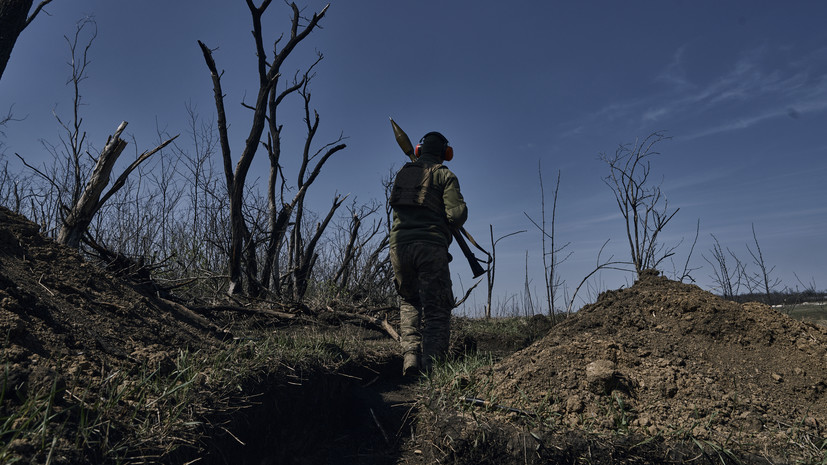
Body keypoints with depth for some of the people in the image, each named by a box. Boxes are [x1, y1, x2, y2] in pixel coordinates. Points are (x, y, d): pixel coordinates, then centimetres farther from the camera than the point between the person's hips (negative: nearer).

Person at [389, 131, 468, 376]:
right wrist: (449, 224, 15)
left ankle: (410, 355, 4)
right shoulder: (445, 175, 6)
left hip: (399, 245, 4)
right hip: (430, 245, -4)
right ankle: (431, 365, -12)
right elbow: (457, 213, -5)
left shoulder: (402, 173, 21)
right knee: (436, 308, 0)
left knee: (409, 302, 19)